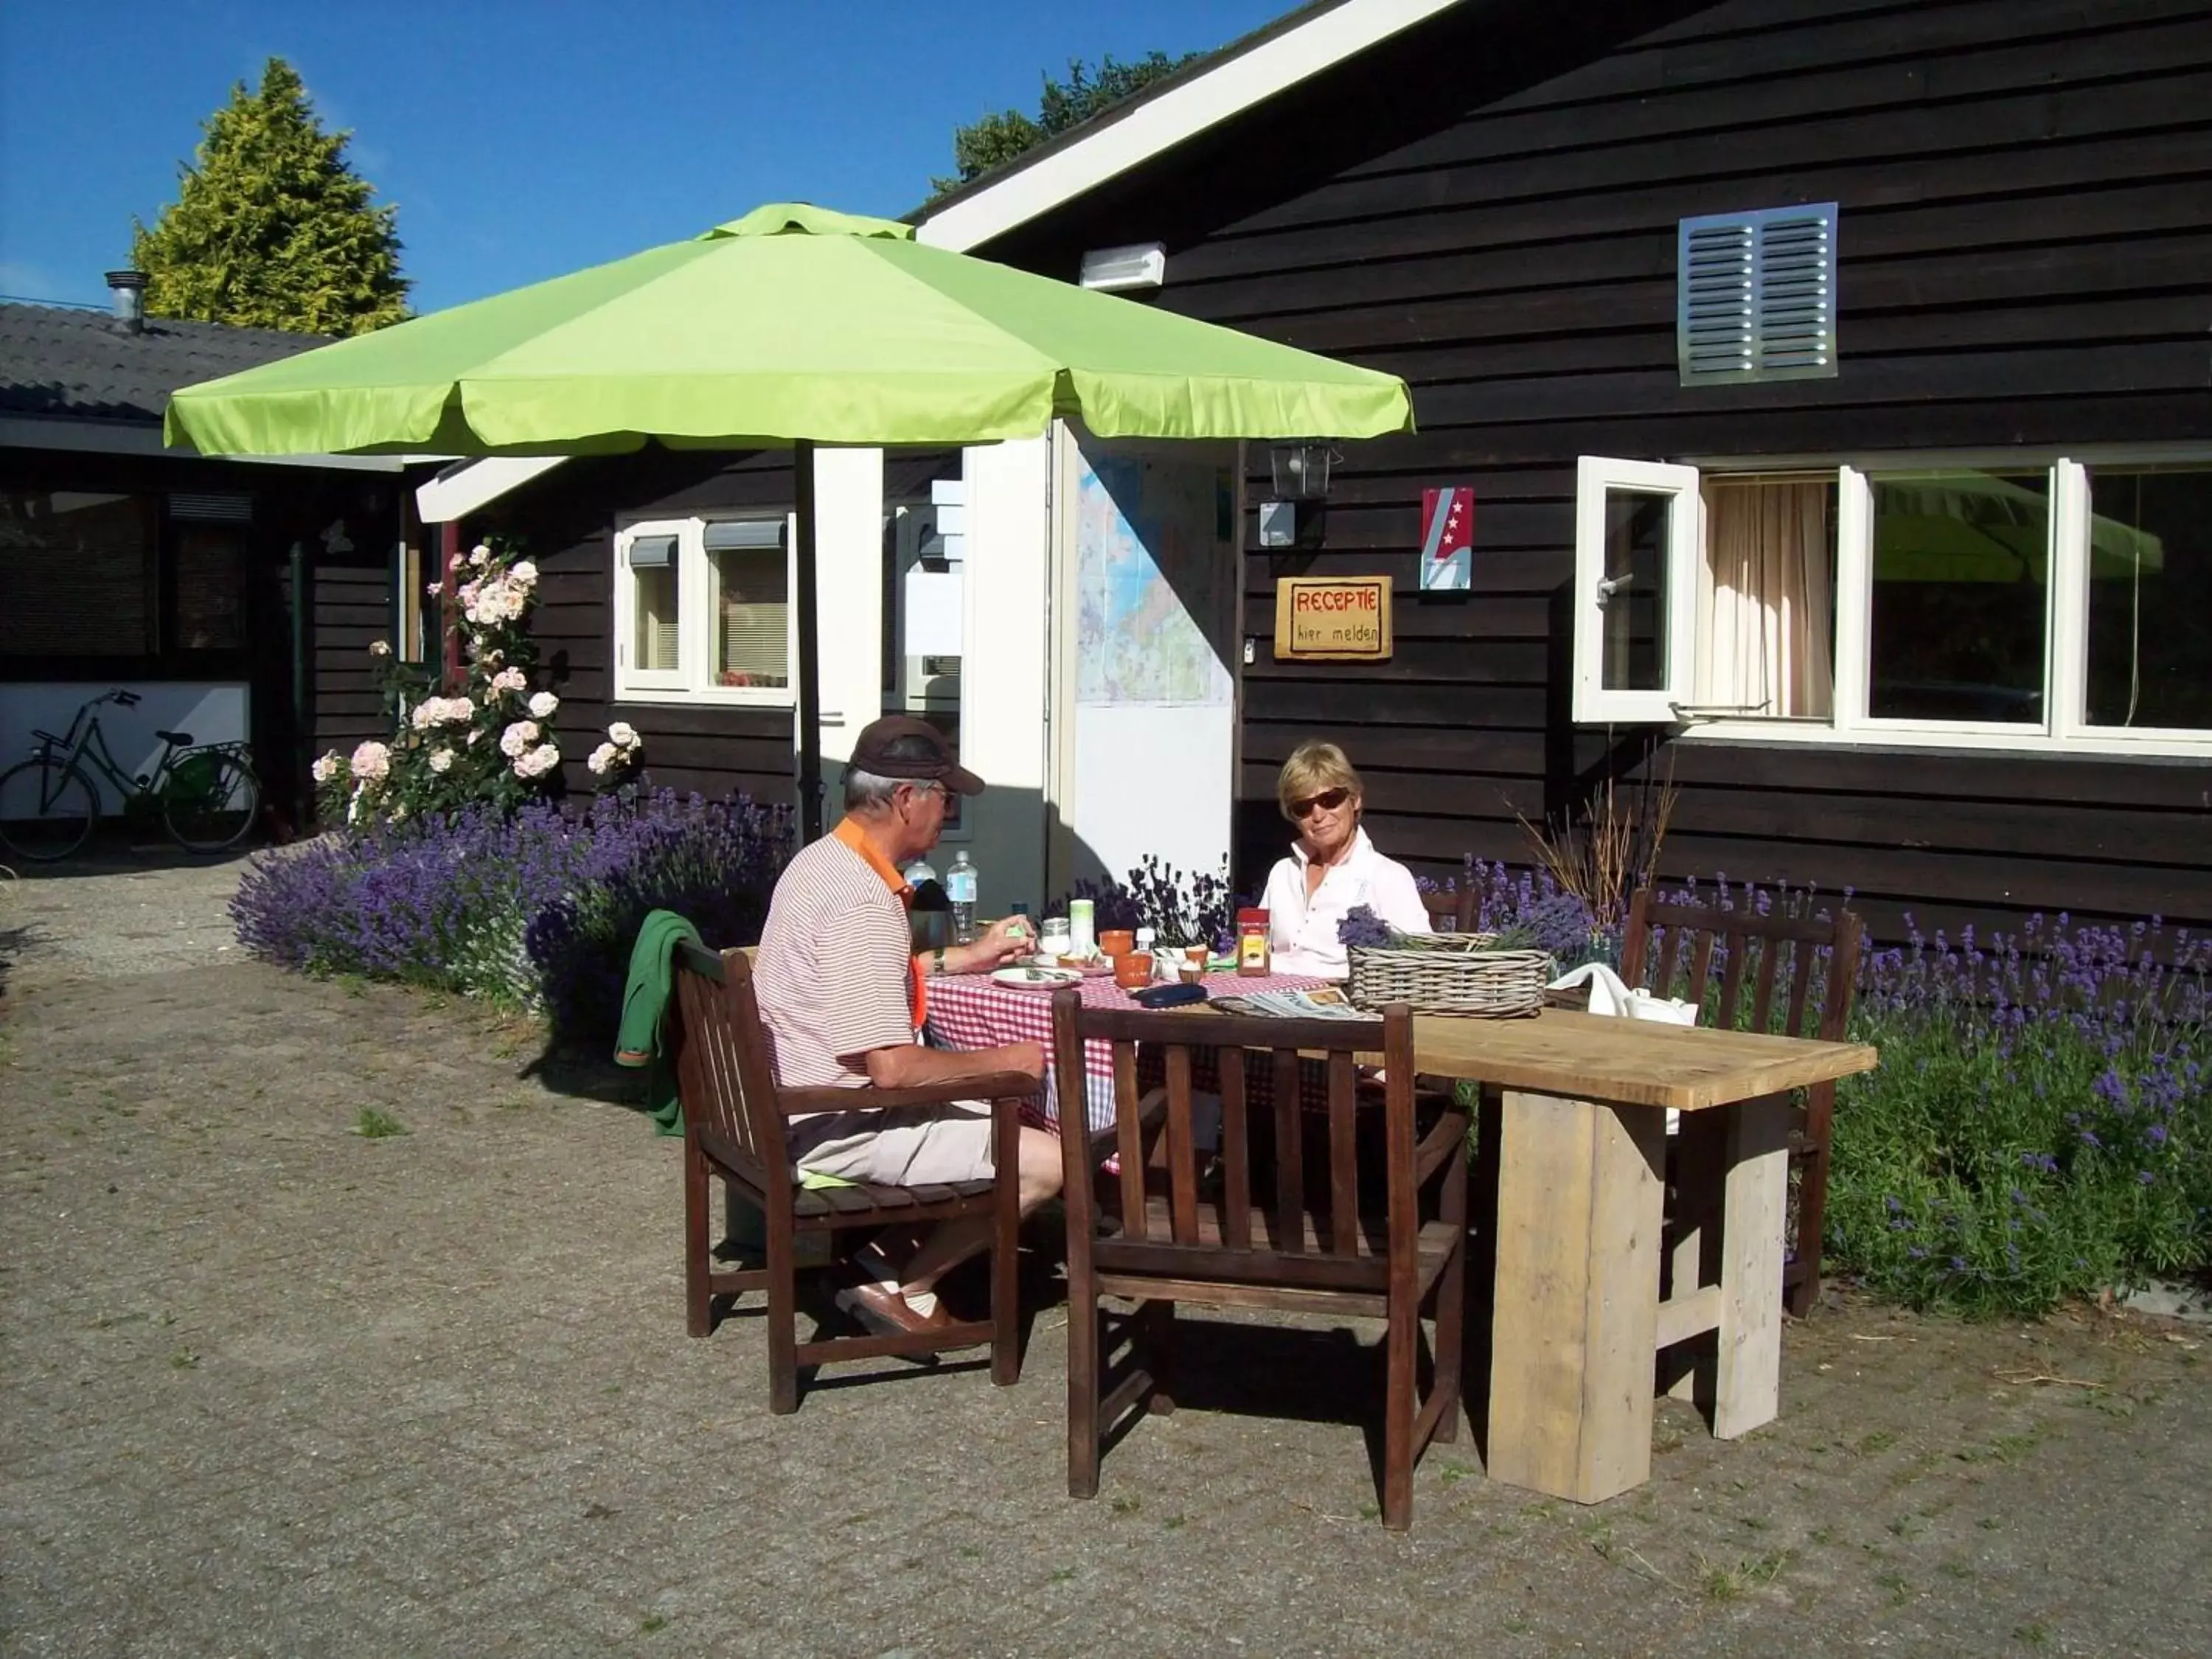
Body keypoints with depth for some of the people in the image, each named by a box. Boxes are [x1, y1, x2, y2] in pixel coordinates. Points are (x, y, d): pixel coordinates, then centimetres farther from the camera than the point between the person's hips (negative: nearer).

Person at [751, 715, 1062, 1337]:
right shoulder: (862, 905, -26)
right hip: (838, 1128, -11)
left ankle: (895, 1248, 14)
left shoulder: (826, 861, 6)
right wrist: (1004, 1060, -13)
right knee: (1047, 1160, -13)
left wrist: (972, 955, 24)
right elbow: (893, 1067, -28)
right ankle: (903, 1287, 0)